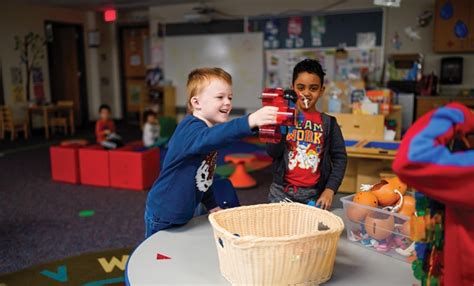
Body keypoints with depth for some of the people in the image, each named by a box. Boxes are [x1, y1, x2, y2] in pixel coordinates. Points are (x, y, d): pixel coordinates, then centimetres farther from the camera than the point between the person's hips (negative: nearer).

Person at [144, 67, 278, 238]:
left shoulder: (209, 129, 8)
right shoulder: (191, 128, -23)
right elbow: (207, 138, -49)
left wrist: (211, 205, 14)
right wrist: (249, 122, -61)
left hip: (184, 213, 9)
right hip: (164, 217, -9)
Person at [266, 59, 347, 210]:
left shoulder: (328, 123, 3)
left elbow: (340, 158, 3)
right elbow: (273, 152, -9)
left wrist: (330, 190, -5)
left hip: (315, 194, 1)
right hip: (283, 192, 0)